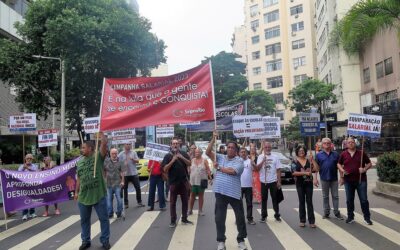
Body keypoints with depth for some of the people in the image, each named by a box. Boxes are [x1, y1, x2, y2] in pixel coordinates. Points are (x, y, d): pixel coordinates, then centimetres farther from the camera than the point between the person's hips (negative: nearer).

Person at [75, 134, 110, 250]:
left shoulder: (98, 157, -5)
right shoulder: (79, 162, 9)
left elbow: (104, 143, -19)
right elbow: (79, 178, 14)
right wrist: (76, 192, 13)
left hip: (99, 195, -4)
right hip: (83, 196, 5)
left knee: (104, 219, 5)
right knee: (84, 220, 15)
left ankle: (105, 240, 19)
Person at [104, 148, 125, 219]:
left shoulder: (119, 162, -1)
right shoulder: (106, 161, 2)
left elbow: (122, 172, 0)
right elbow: (103, 171, 8)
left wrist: (122, 181, -6)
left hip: (117, 184, -2)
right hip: (108, 184, 2)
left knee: (119, 199, -1)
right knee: (109, 199, 8)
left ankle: (119, 213, 13)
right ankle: (110, 214, 20)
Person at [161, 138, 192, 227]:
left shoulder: (184, 153, 4)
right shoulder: (168, 156, -2)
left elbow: (189, 163, -3)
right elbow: (165, 169, -9)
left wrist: (182, 157, -18)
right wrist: (172, 160, -20)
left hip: (184, 181, 2)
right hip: (173, 182, -2)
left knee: (185, 201, 10)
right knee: (173, 202, 4)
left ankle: (184, 219, 22)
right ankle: (173, 221, 13)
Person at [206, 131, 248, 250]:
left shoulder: (239, 161, -3)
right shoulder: (220, 157, 8)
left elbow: (232, 171, -19)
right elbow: (208, 152, -1)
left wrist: (218, 168, -9)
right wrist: (214, 138, -8)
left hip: (234, 193, -2)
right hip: (220, 192, 3)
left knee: (240, 217, 8)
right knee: (219, 218, 8)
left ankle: (241, 240, 26)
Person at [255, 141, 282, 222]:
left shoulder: (275, 157, 2)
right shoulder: (260, 157, -1)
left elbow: (278, 170, 3)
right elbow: (257, 168, -10)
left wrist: (279, 181, -3)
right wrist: (263, 161, -21)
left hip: (273, 181, 0)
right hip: (263, 182, 0)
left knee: (275, 199, 8)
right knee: (264, 199, 8)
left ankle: (277, 215, 20)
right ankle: (263, 216, 17)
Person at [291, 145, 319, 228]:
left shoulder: (309, 160, 4)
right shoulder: (295, 161, -1)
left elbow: (316, 169, -5)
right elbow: (294, 172, -13)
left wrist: (312, 159, -10)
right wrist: (305, 173, -20)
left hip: (309, 183, 1)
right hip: (300, 184, -1)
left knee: (309, 202, 2)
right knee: (301, 202, 6)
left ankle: (312, 221, 5)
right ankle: (302, 221, 14)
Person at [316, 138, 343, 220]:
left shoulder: (335, 154, 4)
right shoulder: (319, 155, 2)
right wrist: (315, 178, -4)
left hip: (334, 178, 0)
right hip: (324, 179, 0)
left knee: (335, 196, 6)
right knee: (325, 196, 10)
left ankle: (336, 212, 16)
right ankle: (326, 212, 19)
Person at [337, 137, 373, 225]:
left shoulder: (361, 153, 1)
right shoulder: (343, 154, 4)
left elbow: (369, 163, 6)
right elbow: (339, 164, 14)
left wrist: (364, 169, -12)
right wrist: (342, 170, -3)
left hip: (361, 180, -1)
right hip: (348, 181, 1)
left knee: (364, 200, 2)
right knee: (349, 200, 9)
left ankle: (367, 218, 15)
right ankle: (350, 217, 22)